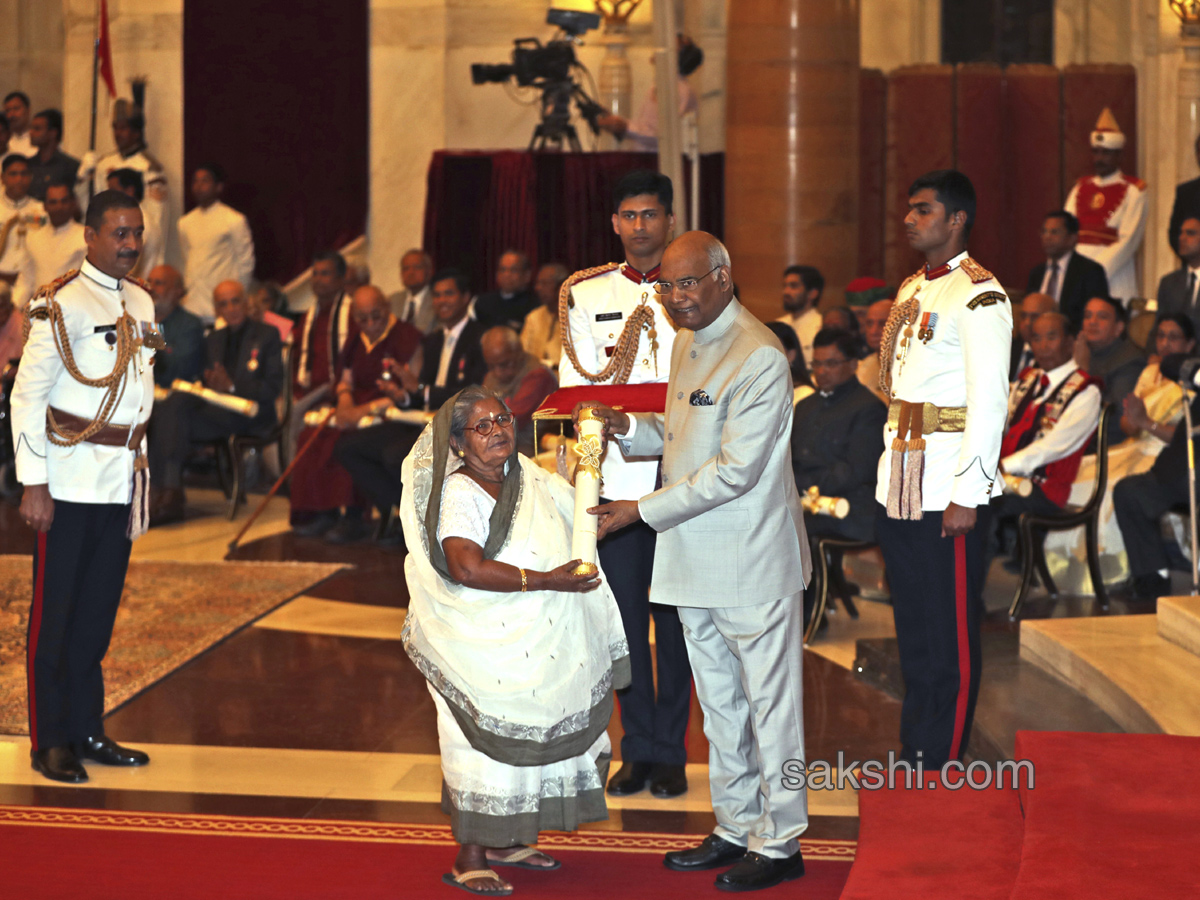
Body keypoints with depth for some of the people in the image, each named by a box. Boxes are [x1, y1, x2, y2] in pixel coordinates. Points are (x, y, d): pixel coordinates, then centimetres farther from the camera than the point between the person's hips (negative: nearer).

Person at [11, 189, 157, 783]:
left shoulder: (140, 303, 13)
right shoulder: (61, 304, -10)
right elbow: (27, 394, -12)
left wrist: (139, 471, 16)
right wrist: (33, 483, -16)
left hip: (123, 482, 7)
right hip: (72, 483, -7)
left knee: (99, 611, 12)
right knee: (55, 613, 1)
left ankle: (87, 729, 21)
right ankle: (49, 741, 8)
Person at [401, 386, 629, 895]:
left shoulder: (526, 476, 7)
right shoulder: (460, 494, -18)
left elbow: (575, 506, 26)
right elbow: (466, 568, -30)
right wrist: (546, 581, -29)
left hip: (537, 651, 8)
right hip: (485, 650, -8)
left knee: (528, 739, 16)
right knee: (483, 744, -1)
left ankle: (505, 841, 31)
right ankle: (469, 859, 10)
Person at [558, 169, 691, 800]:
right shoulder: (586, 293, 11)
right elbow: (573, 385, 7)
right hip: (615, 475, 1)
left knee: (675, 617, 2)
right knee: (624, 613, 4)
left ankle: (670, 750, 10)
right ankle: (636, 749, 13)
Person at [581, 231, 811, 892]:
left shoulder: (759, 358, -19)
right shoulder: (687, 343, 11)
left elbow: (736, 469, -22)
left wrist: (643, 509, -19)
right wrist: (629, 426, 1)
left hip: (751, 560, -9)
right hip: (696, 559, 9)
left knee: (768, 701, 2)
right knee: (719, 703, 17)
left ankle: (779, 843, 11)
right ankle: (736, 829, 29)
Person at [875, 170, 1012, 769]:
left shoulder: (978, 295, -12)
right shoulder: (911, 290, 15)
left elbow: (989, 403, -17)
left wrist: (967, 495, -20)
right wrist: (890, 474, 15)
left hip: (947, 491, -9)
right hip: (900, 488, 9)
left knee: (951, 634, -1)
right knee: (912, 628, 14)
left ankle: (942, 767, 6)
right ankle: (912, 753, 22)